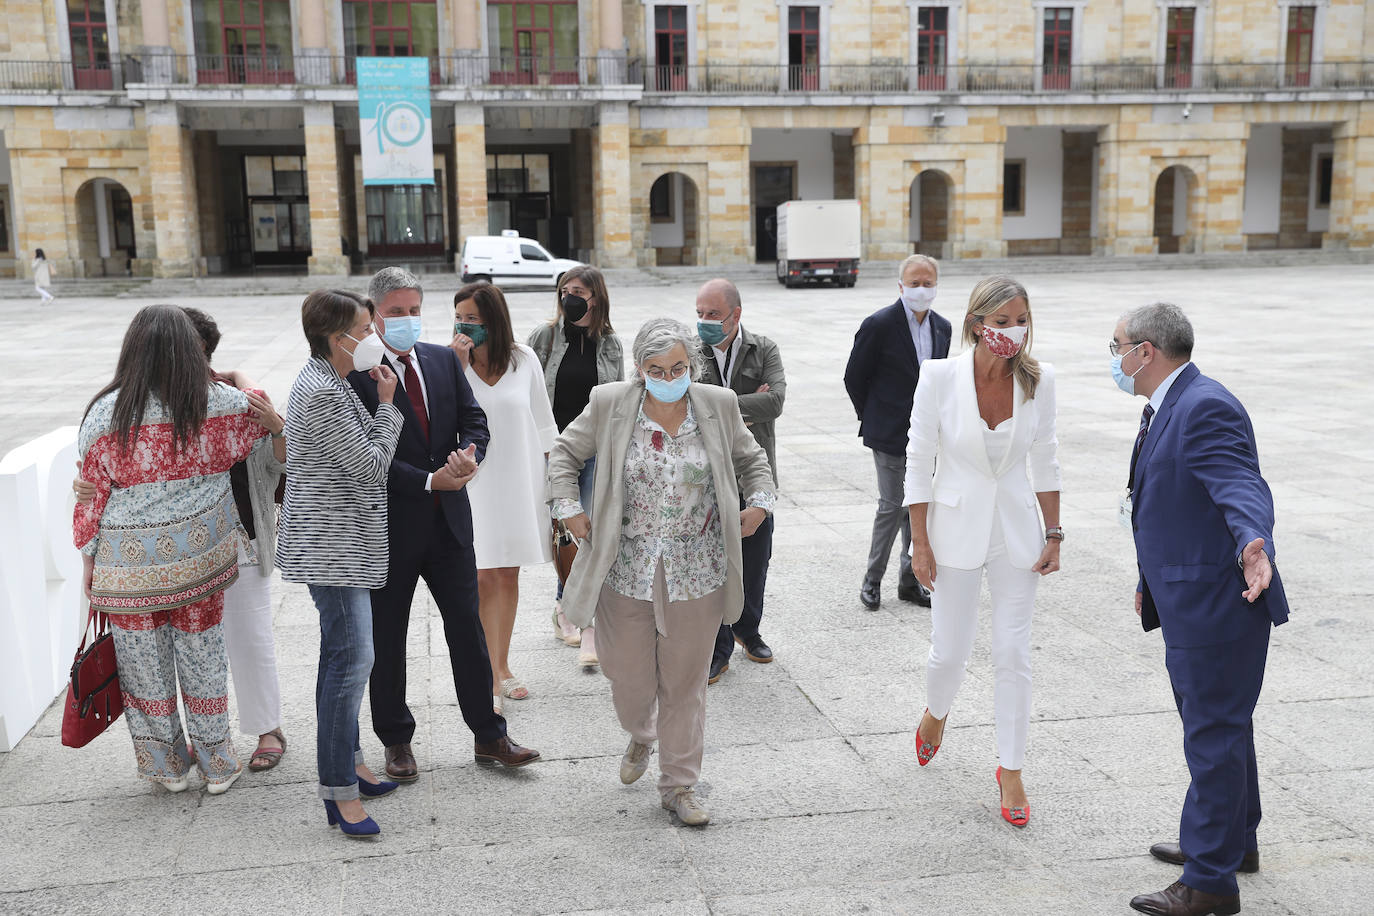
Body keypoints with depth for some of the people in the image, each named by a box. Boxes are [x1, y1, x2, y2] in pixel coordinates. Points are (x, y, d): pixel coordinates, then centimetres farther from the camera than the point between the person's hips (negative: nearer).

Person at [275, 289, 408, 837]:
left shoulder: (325, 382, 14)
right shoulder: (322, 393, -20)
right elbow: (372, 465, -16)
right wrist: (387, 405, -7)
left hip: (340, 540, 11)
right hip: (331, 542, -11)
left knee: (341, 653, 16)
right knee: (352, 657, -11)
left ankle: (346, 762, 27)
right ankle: (340, 791, -5)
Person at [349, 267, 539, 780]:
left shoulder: (443, 360, 6)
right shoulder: (355, 373, -11)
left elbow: (474, 420, 6)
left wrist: (469, 452, -16)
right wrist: (428, 481, -21)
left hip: (448, 518, 4)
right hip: (389, 524, -4)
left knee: (468, 628, 9)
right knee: (387, 640, 10)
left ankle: (488, 737, 21)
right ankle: (396, 741, 28)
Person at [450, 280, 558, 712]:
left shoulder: (524, 359, -2)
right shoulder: (449, 363, -7)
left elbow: (542, 418, 8)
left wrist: (550, 473, 10)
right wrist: (456, 370, -23)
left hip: (519, 480, 3)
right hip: (472, 482, -2)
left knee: (508, 578, 13)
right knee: (483, 580, -5)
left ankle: (502, 667, 28)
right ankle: (490, 680, 3)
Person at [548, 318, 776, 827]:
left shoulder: (719, 406, 1)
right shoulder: (609, 405, -4)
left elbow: (751, 458, 16)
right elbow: (565, 453, 9)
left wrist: (761, 501, -1)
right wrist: (568, 507, -2)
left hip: (696, 574, 1)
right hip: (627, 570, 0)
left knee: (685, 681, 9)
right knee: (629, 678, 9)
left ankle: (679, 785, 26)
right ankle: (641, 736, 46)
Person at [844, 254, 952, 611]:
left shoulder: (942, 327, 8)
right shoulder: (879, 325, -11)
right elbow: (854, 378, -5)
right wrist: (873, 421, 1)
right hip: (891, 435, -6)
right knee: (892, 507, -2)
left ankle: (910, 581, 22)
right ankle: (872, 580, 13)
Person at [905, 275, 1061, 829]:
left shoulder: (1038, 379, -6)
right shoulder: (940, 378, -14)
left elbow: (1044, 461, 5)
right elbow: (918, 462, -8)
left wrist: (1053, 535, 4)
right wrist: (920, 544, -8)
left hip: (1016, 529, 2)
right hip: (956, 528, -2)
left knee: (1013, 654, 4)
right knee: (950, 652, 7)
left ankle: (1010, 771, 20)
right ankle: (936, 712, 43)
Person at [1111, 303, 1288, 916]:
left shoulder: (1205, 408, -20)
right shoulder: (1168, 407, 13)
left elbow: (1243, 488, -33)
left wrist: (1254, 549, -53)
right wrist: (1152, 580, 30)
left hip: (1216, 605, -11)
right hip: (1194, 605, 11)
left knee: (1213, 736, -1)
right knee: (1221, 727, 23)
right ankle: (1234, 841, 40)